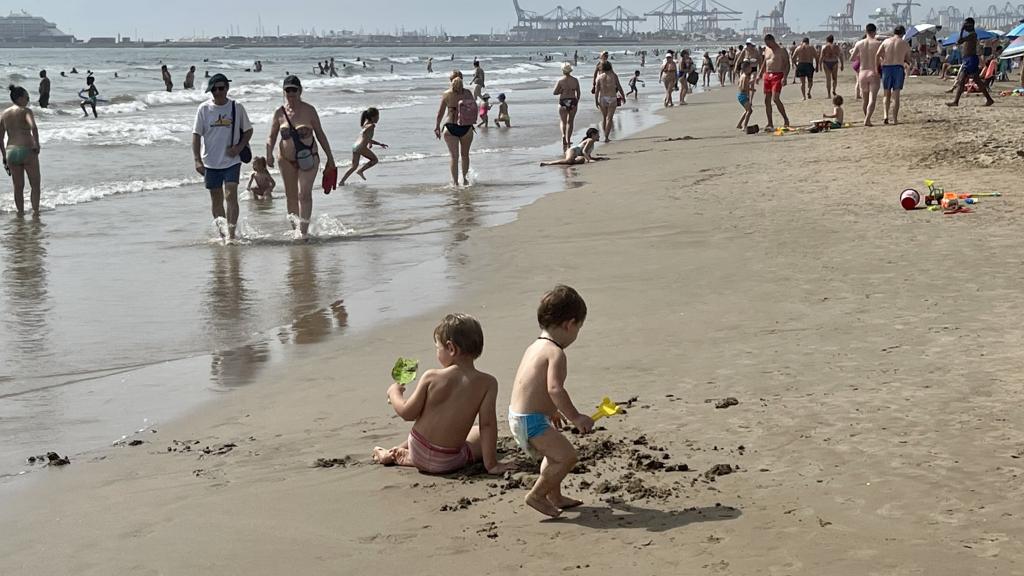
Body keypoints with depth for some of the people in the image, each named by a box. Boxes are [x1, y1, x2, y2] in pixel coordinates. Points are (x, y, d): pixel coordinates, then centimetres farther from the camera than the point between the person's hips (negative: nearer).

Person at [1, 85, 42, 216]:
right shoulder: (25, 110, -6)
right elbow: (33, 127, -26)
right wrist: (36, 144, -15)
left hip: (11, 152, 5)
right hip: (27, 151, -5)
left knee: (18, 187, 14)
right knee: (35, 185, 8)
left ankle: (20, 213, 18)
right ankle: (35, 211, 4)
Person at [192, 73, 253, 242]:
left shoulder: (237, 108, -1)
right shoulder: (204, 109, -1)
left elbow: (248, 130, 10)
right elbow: (196, 135, 1)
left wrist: (239, 147, -7)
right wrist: (197, 160, -7)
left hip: (232, 160, -1)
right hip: (211, 162, 2)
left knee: (231, 196, -14)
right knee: (216, 201, 9)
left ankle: (231, 234, -15)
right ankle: (221, 234, 22)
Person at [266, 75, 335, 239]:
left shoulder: (309, 110, -4)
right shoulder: (279, 113, -1)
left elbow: (320, 134, 3)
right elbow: (272, 137, 4)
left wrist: (330, 157, 4)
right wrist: (269, 154, -16)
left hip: (308, 158, -3)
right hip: (286, 159, 3)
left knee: (304, 193, -15)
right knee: (291, 195, 11)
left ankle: (304, 230, -15)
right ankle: (295, 227, 27)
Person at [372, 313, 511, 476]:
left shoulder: (431, 377, -12)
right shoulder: (488, 383, -14)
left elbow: (407, 413, -5)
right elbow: (487, 425, -15)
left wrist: (394, 393, 14)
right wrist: (491, 465, -10)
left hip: (418, 452, 4)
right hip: (447, 463, -4)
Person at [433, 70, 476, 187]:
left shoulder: (446, 94, -5)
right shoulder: (468, 93, -4)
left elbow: (440, 113, 0)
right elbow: (475, 109, 1)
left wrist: (437, 126, 13)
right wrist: (471, 122, 19)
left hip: (451, 128, -1)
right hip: (466, 128, 1)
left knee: (454, 156, 4)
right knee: (465, 155, 20)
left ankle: (455, 182, -1)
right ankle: (465, 178, 29)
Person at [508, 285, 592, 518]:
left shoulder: (535, 347, 13)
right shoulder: (556, 353, -17)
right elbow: (555, 389, -29)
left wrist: (552, 411, 33)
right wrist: (575, 417, -22)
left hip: (518, 415, 10)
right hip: (532, 421, -10)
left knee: (555, 453, 27)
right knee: (567, 456, -10)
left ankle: (555, 497, 38)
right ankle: (536, 495, 1)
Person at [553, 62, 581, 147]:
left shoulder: (560, 81, -9)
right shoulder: (575, 80, 0)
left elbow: (554, 92, -8)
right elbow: (578, 93, 6)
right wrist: (577, 102, 18)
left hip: (563, 103, -2)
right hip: (573, 102, 2)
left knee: (563, 121, 8)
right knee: (570, 122, 13)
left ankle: (563, 136, -17)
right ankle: (568, 141, 15)